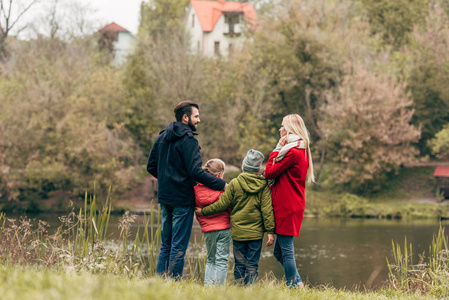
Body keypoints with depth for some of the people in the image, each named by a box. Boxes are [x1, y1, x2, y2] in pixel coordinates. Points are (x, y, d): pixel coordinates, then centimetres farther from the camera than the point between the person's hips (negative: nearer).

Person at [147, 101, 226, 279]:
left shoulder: (162, 137, 11)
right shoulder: (187, 140, -14)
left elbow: (151, 167, 16)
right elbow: (196, 171, -22)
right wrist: (222, 184, -16)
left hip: (164, 197, 8)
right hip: (182, 199, -8)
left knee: (166, 244, 14)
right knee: (179, 246, -2)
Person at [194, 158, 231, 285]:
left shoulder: (197, 188, -1)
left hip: (208, 229, 3)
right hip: (224, 227, -3)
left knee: (211, 259, 17)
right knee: (221, 260, 2)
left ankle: (208, 284, 9)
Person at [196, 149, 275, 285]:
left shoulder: (234, 183, -5)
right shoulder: (264, 185, -3)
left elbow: (222, 204, -4)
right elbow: (267, 209, -5)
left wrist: (203, 211, 9)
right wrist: (270, 231, -2)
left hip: (238, 231, 0)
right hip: (256, 232, 0)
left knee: (239, 264, 7)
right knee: (252, 266, 5)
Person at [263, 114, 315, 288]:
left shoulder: (293, 152, -15)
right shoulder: (302, 151, 17)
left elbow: (269, 172, -11)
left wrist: (277, 148, -4)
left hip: (287, 207, -10)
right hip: (292, 206, 10)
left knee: (286, 251, -5)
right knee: (279, 252, 15)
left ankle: (292, 287, -1)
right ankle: (298, 283, 18)